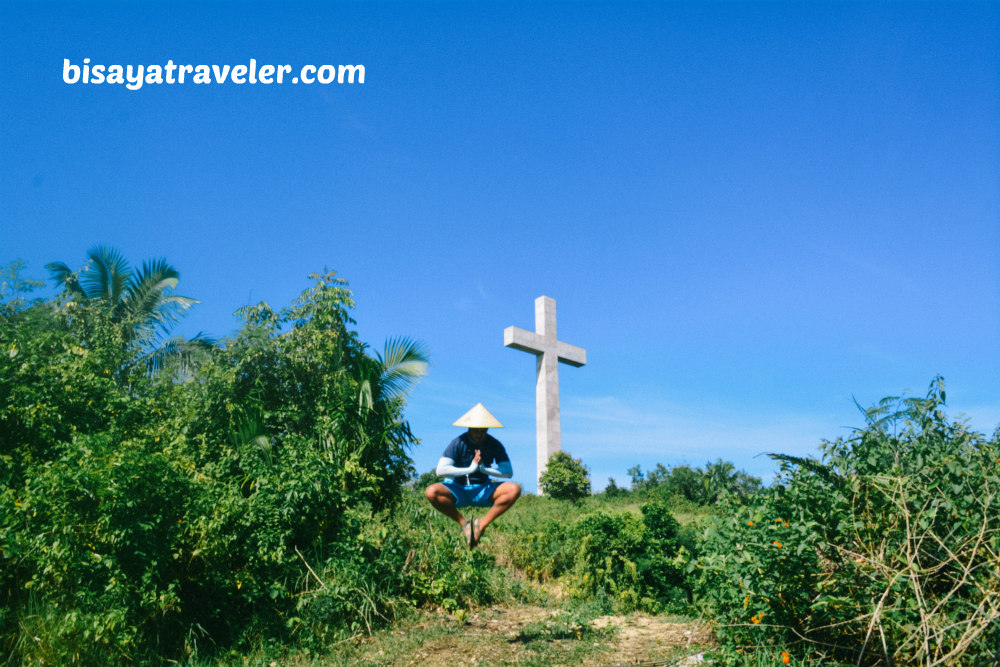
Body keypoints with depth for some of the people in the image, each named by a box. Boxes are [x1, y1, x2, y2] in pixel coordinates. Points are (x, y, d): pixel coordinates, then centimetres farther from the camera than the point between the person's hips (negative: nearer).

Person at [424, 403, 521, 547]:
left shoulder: (494, 445, -3)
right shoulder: (458, 443, -12)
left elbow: (509, 472, -8)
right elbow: (440, 470, -22)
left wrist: (484, 468, -18)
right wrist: (470, 469, -23)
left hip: (483, 490, 2)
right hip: (458, 490, -2)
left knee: (514, 489, -23)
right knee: (431, 492, -32)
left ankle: (482, 524, -18)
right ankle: (463, 522, -14)